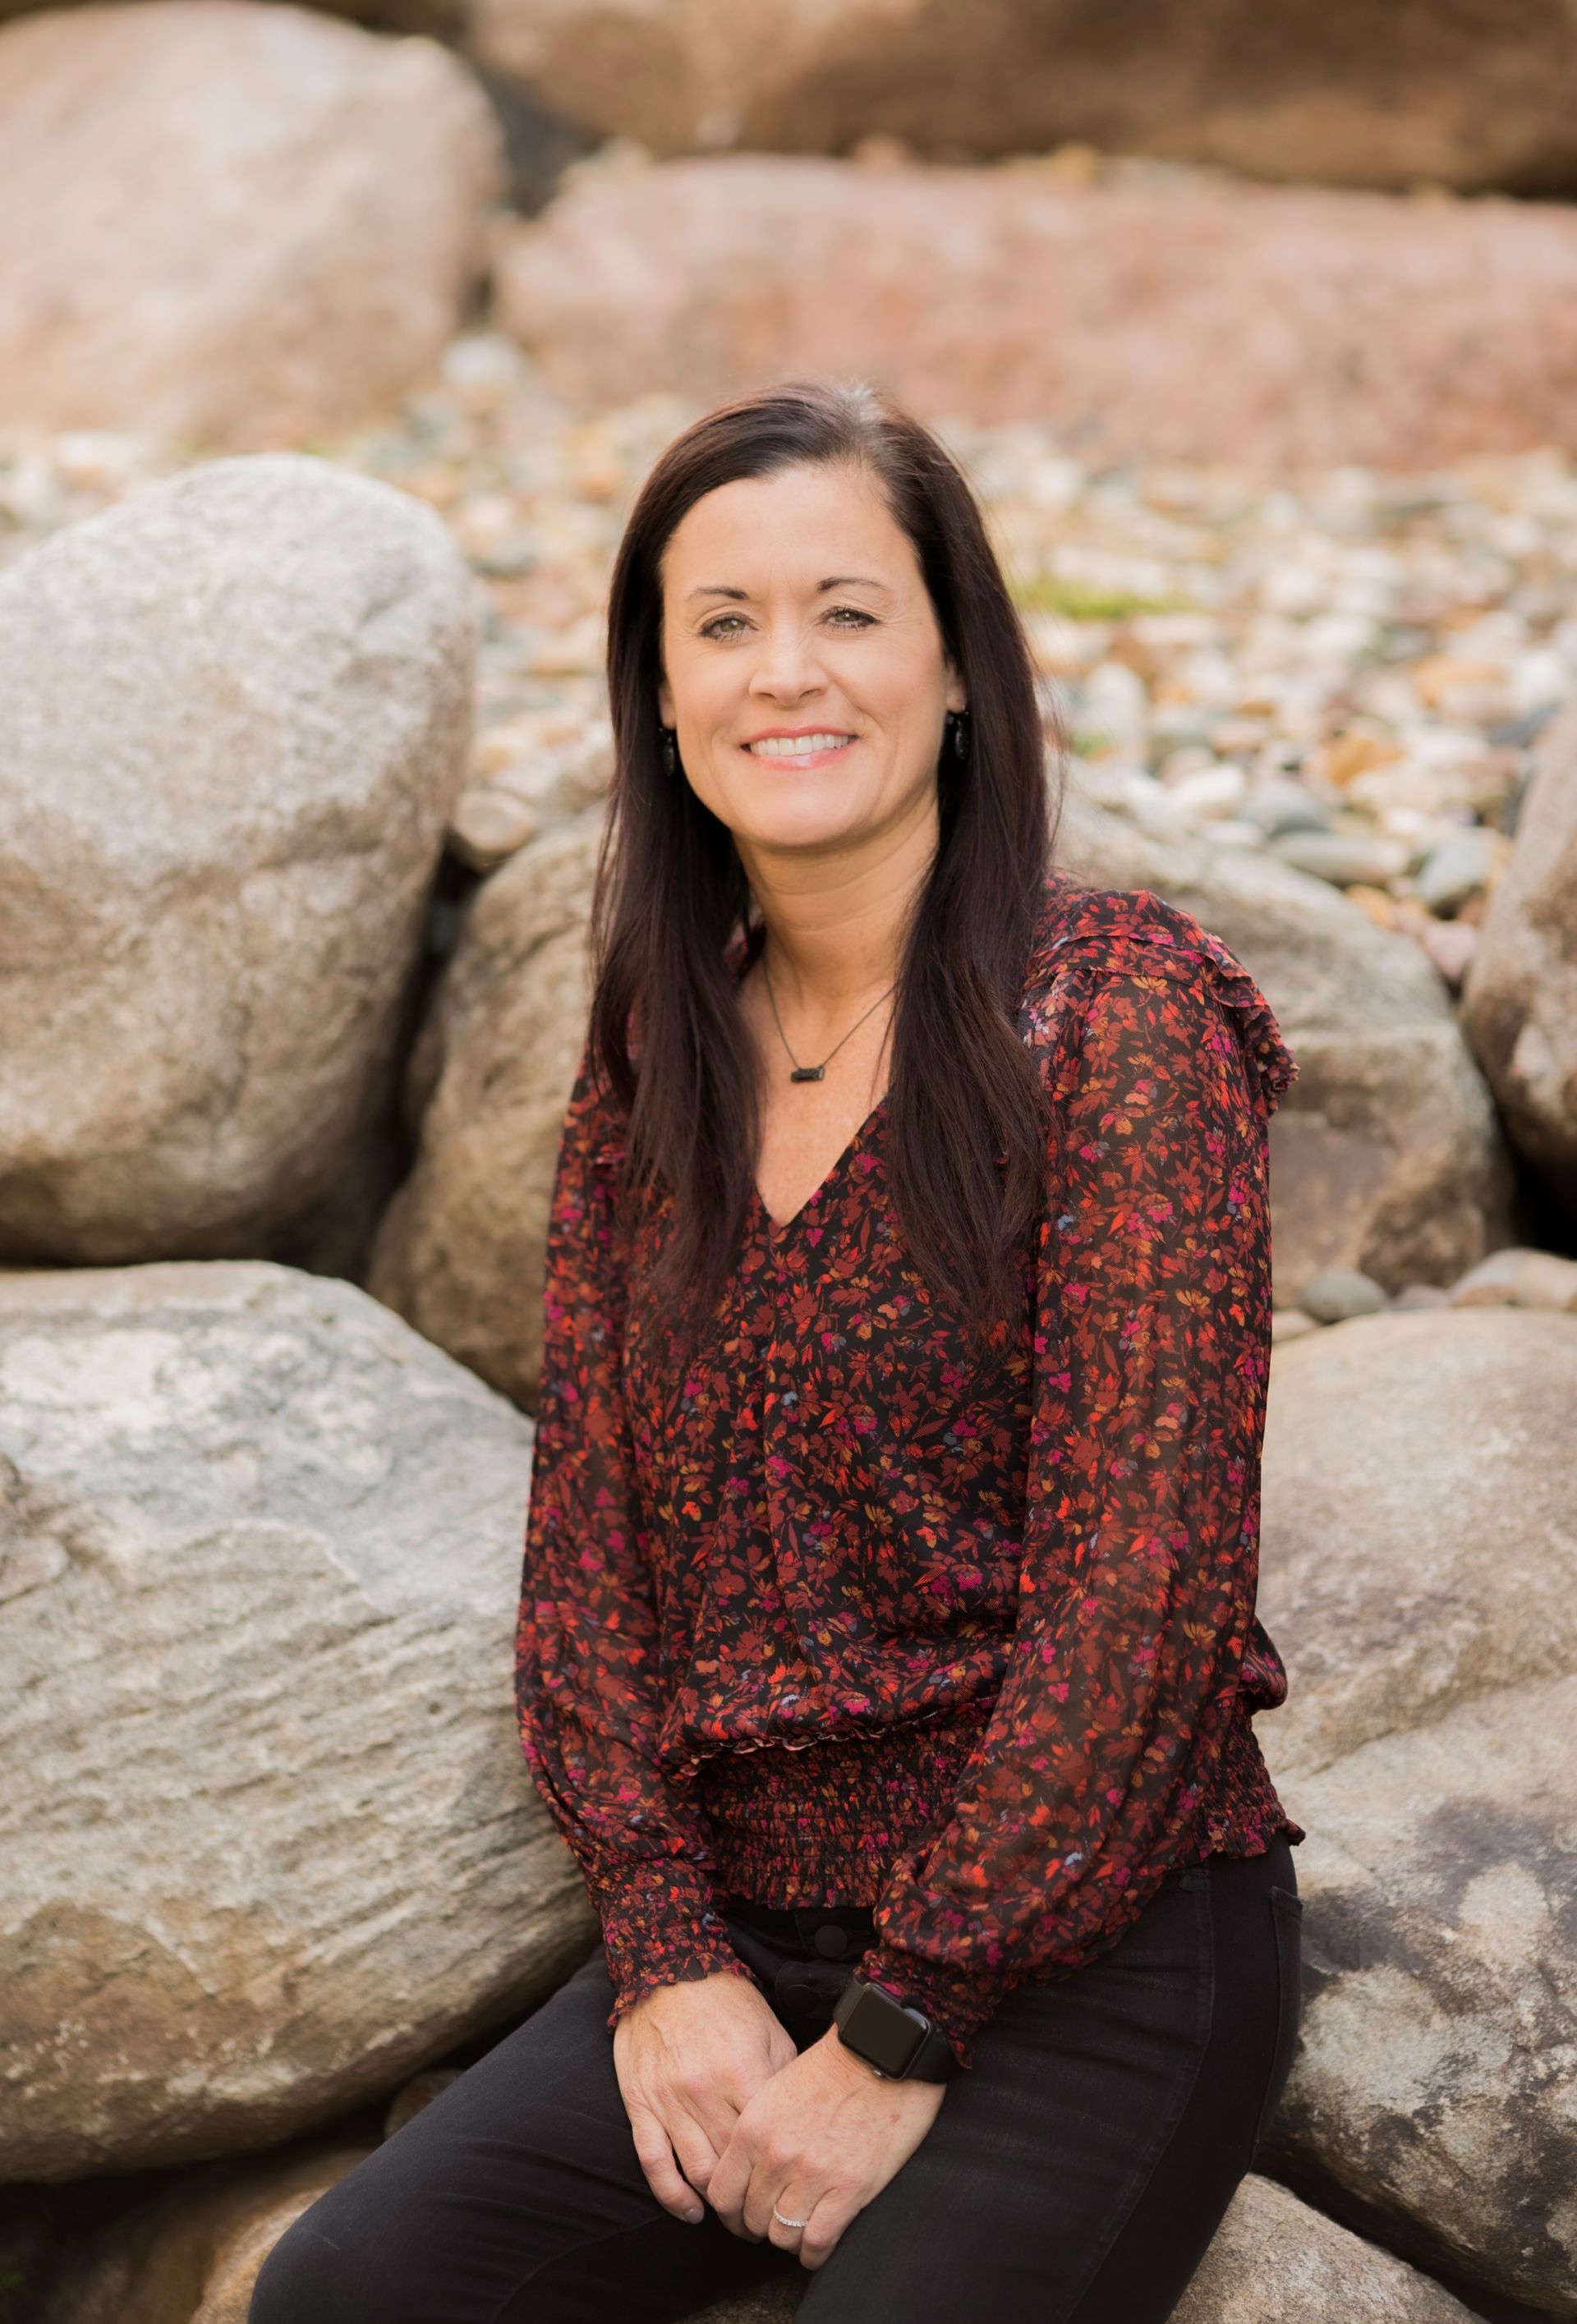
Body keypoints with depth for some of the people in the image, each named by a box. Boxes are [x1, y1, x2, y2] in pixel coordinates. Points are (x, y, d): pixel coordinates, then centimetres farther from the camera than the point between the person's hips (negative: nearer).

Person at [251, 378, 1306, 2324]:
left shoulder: (1119, 1005, -10)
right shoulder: (656, 1047, 8)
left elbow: (1146, 1581, -15)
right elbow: (587, 1522, 7)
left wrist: (899, 2039, -14)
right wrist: (671, 1949, -6)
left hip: (1090, 1949, -4)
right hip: (741, 1929, 5)